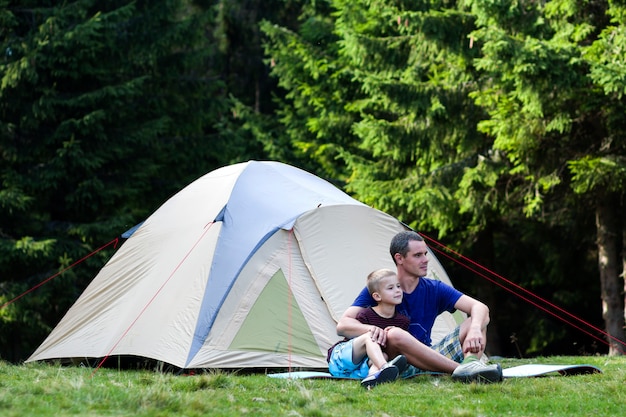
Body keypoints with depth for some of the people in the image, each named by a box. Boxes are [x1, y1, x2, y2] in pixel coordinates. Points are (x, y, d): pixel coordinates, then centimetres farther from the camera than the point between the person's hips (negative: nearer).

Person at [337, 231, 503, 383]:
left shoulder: (435, 289, 8)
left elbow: (479, 307, -3)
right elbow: (342, 325, -11)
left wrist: (475, 329, -28)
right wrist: (371, 329, -34)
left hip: (428, 360, 4)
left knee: (479, 319, -7)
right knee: (394, 334, -38)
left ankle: (471, 364, -42)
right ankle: (462, 370, -45)